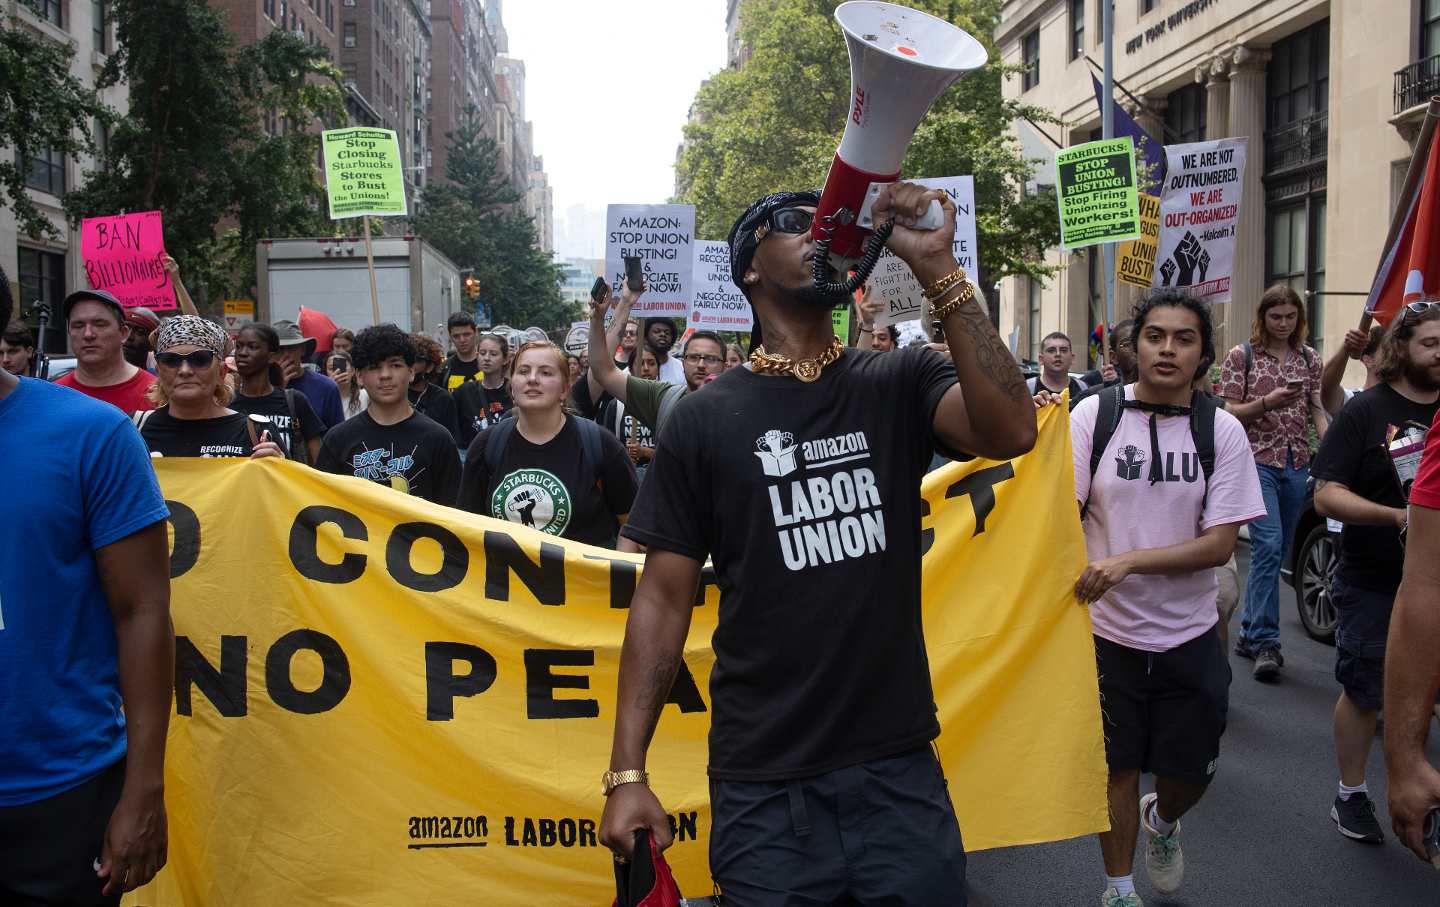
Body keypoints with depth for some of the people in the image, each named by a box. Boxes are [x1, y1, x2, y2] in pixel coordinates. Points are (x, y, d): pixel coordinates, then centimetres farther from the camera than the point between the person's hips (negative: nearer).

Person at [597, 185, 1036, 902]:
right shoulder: (704, 420, -1)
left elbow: (1010, 432, -18)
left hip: (900, 770, 1)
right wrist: (626, 774, -5)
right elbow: (664, 597, -1)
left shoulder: (900, 384, 2)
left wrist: (937, 269, -21)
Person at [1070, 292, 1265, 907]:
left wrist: (1126, 562, -21)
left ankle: (1162, 820, 49)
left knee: (1189, 773, 13)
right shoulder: (1095, 415, -7)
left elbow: (1221, 543, -10)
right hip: (1108, 627, -1)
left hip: (1189, 634, 2)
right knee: (1117, 766, 10)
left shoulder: (1222, 430, -4)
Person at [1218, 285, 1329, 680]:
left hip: (1297, 464, 5)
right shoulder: (1241, 356, 0)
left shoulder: (1309, 358, 12)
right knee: (1268, 545, -16)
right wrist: (1267, 402, -19)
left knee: (1277, 549, 9)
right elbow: (1230, 413, -2)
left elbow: (1319, 411, 12)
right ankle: (1265, 641, -14)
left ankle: (1249, 632, 20)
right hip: (1257, 461, -5)